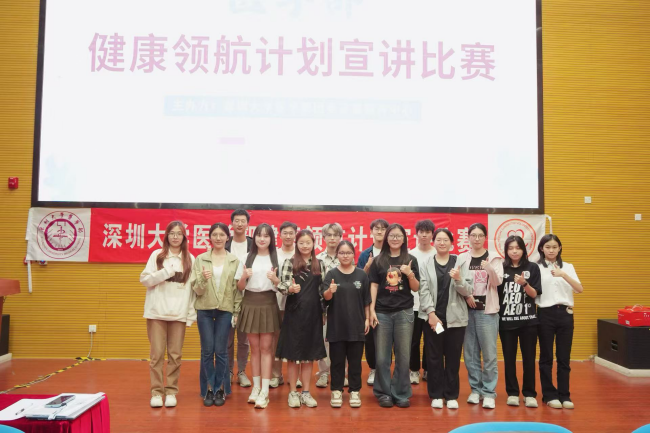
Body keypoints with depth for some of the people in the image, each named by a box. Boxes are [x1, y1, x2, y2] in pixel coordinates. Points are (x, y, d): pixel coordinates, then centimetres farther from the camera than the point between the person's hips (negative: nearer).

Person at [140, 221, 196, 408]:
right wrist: (165, 273, -15)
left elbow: (192, 287, 4)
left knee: (175, 355, 5)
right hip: (157, 312, -1)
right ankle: (156, 391, 12)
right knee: (157, 354, 2)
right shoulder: (157, 255, 3)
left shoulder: (190, 259, 6)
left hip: (179, 313, 1)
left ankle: (171, 391, 15)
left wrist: (192, 312, 0)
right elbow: (144, 279, -2)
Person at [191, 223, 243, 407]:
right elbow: (196, 289, -1)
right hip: (205, 309, 0)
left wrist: (237, 312, -1)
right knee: (207, 350, 6)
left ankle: (220, 388, 17)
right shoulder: (201, 259, 2)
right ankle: (209, 389, 18)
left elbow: (238, 288, 3)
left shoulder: (235, 260, 2)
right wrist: (203, 279, -21)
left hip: (225, 310, 0)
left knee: (221, 351, 4)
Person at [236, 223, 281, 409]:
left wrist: (275, 279, -18)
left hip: (268, 305, -2)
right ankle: (256, 387, 20)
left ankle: (265, 391, 1)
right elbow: (239, 287, 6)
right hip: (250, 304, 2)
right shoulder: (247, 258, 5)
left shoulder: (277, 258, -1)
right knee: (254, 348, 9)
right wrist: (244, 277, -14)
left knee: (265, 348, -1)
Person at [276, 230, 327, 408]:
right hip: (294, 312, -3)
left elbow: (322, 289, 12)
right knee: (293, 353, 3)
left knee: (310, 353, 8)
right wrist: (291, 288, -32)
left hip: (313, 313, 3)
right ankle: (293, 392, 16)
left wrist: (324, 311, 8)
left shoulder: (319, 264, 9)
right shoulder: (290, 262, -2)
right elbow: (282, 285, -11)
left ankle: (306, 392, 19)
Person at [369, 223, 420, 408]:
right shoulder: (378, 260, 5)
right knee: (382, 357, 3)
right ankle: (384, 393, 17)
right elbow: (373, 286, 4)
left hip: (404, 312, 0)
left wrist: (410, 274, -13)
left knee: (403, 356, 5)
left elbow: (416, 288, 6)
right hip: (382, 313, 0)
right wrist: (371, 311, -3)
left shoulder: (411, 260, 5)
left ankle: (401, 394, 17)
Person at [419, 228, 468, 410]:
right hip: (432, 317, 0)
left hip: (455, 317, 0)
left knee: (453, 357, 6)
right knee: (434, 357, 5)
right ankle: (436, 395, 17)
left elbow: (466, 292, 0)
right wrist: (431, 313, -12)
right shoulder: (425, 264, 5)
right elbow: (424, 291, -3)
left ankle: (452, 395, 18)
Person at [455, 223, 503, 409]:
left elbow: (497, 282, -10)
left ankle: (489, 392, 7)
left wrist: (490, 270, -29)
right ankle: (475, 389, 19)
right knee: (470, 353, 7)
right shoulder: (462, 258, 6)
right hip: (467, 310, 2)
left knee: (489, 353, -3)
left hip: (487, 311, -2)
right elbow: (457, 283, 1)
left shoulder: (494, 258, 3)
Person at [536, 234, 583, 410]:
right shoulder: (537, 268, 0)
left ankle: (564, 395, 16)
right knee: (546, 356, 5)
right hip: (545, 314, -2)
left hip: (565, 314, 2)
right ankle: (549, 395, 15)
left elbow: (580, 289, -7)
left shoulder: (568, 267, 8)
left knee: (564, 357, 6)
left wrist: (563, 275, -20)